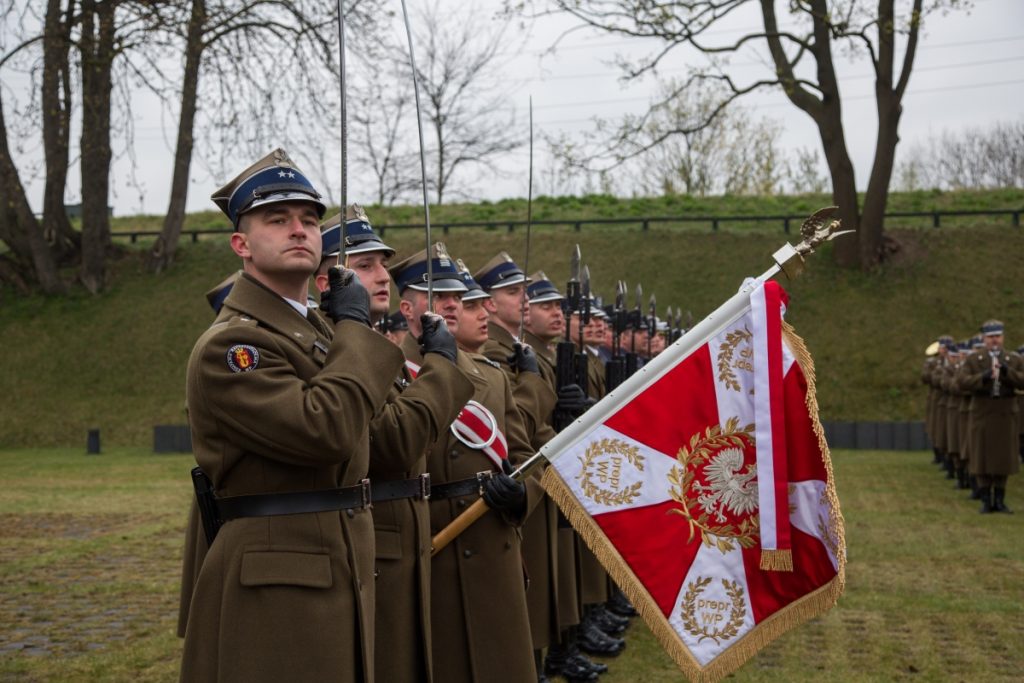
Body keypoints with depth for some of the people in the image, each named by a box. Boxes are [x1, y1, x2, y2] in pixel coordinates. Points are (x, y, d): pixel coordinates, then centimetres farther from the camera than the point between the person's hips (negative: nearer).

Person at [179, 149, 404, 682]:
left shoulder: (321, 331, 15)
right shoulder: (228, 345, -15)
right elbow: (323, 432, -27)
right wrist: (354, 328, -15)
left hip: (340, 572, 9)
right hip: (273, 583, -9)